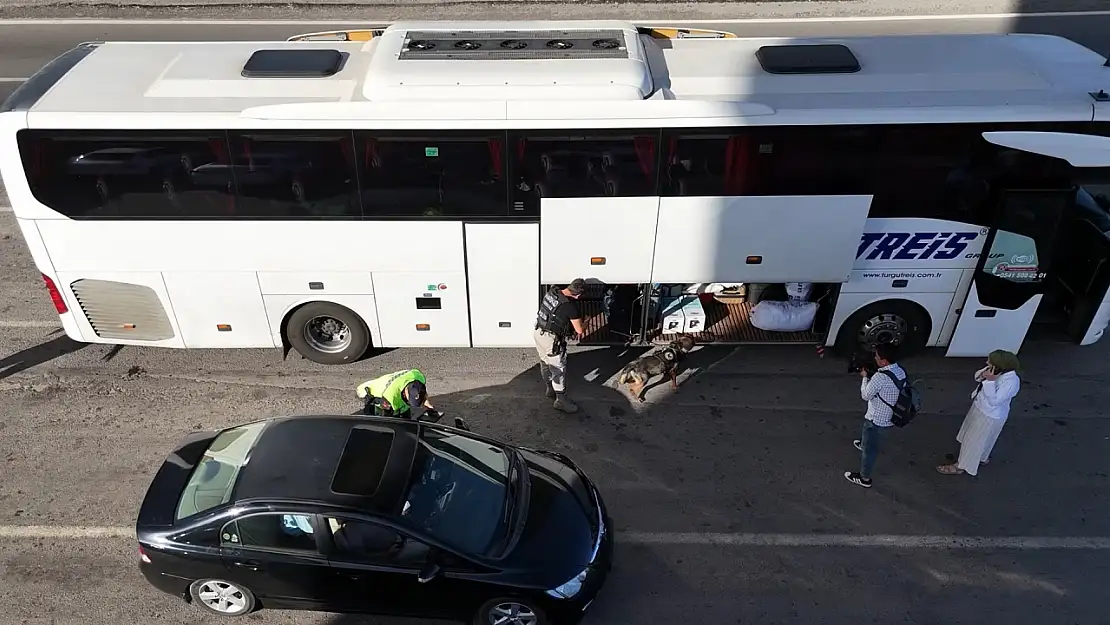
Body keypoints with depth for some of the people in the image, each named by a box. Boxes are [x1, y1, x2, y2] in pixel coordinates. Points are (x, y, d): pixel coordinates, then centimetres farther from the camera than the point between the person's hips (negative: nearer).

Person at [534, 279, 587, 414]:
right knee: (559, 369, 5)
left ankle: (550, 390, 43)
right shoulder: (570, 306, -24)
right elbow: (579, 329, -14)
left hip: (539, 333, 8)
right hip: (551, 340, -8)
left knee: (545, 364, 24)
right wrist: (583, 329, 11)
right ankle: (561, 400, 16)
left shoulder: (552, 293, -2)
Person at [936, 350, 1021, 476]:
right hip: (980, 407, 8)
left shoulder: (1011, 382, -35)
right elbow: (977, 377, 1)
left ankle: (961, 466, 32)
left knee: (974, 440, 12)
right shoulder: (996, 370, -13)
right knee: (980, 439, 30)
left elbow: (994, 401, -34)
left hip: (990, 416, -8)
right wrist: (983, 374, -21)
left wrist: (990, 381, -41)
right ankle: (982, 458, 54)